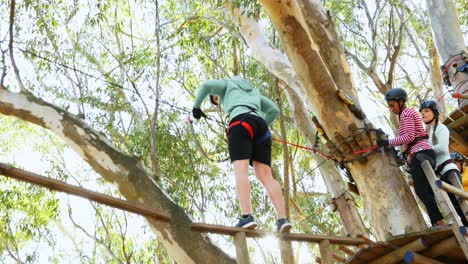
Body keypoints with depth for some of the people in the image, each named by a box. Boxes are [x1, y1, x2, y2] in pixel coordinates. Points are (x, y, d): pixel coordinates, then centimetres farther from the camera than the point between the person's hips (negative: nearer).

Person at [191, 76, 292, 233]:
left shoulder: (226, 84, 26)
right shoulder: (253, 91, 41)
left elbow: (206, 86, 6)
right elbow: (274, 110, 35)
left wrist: (196, 107, 18)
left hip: (240, 122, -5)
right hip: (260, 125, 5)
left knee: (241, 169, -18)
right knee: (265, 175, -6)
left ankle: (247, 217, -37)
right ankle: (282, 219, -24)